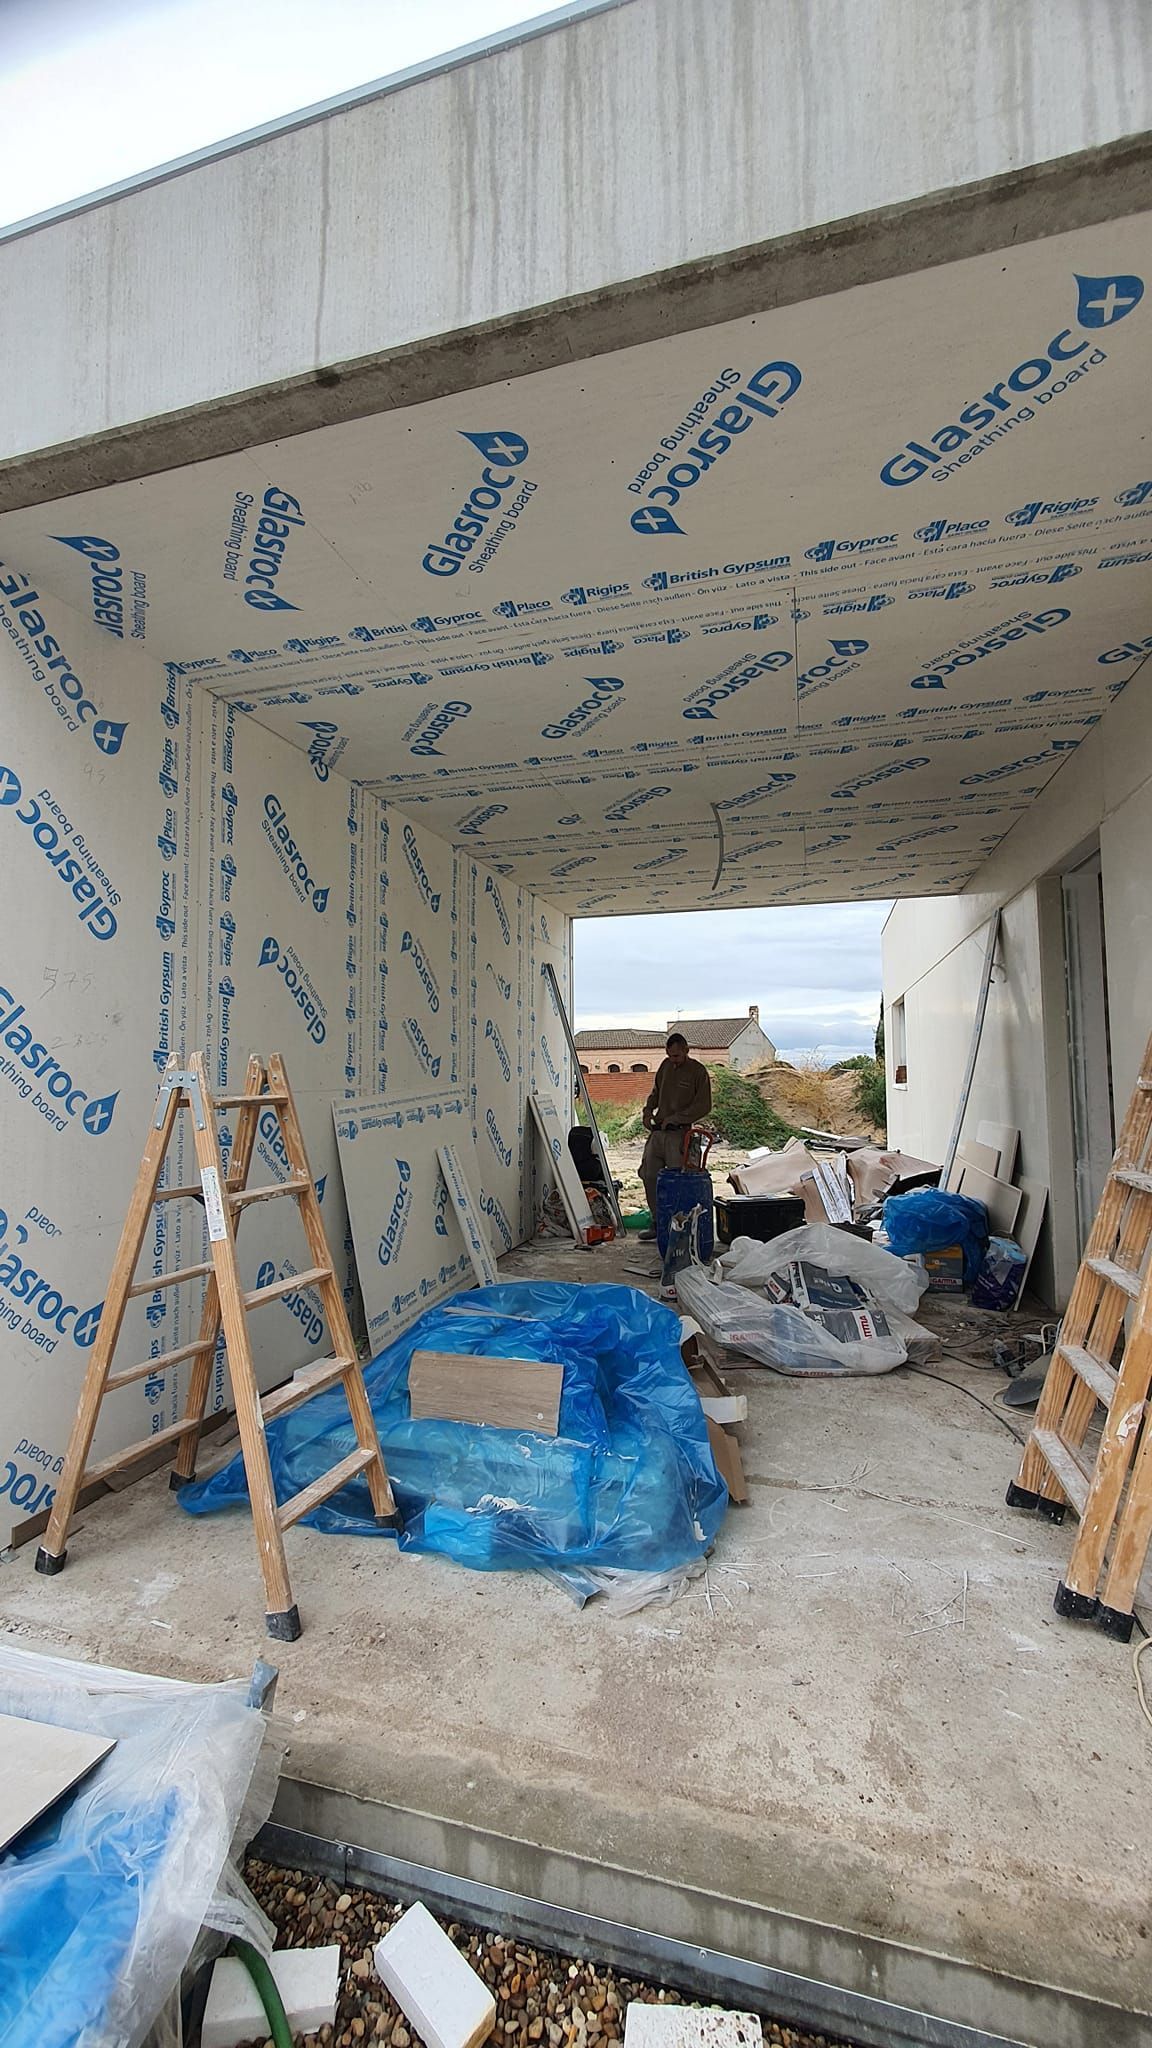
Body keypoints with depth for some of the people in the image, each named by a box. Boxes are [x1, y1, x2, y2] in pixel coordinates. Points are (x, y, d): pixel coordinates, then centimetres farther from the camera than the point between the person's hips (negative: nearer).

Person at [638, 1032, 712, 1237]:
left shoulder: (698, 1071, -5)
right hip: (657, 1131, 6)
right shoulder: (665, 1066, 12)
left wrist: (674, 1118, -13)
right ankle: (657, 1222, 18)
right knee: (649, 1176, 7)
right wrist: (648, 1110, 8)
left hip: (679, 1134, -6)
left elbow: (703, 1106, -10)